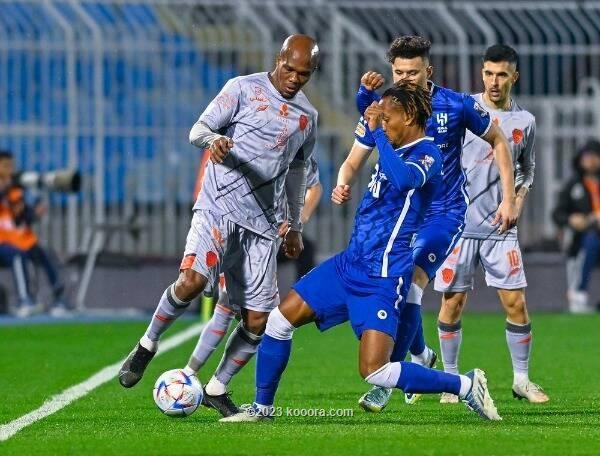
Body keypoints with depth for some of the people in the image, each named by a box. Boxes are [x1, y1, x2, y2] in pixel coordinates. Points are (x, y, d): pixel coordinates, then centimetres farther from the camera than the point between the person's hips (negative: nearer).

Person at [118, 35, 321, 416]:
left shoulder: (307, 116, 15)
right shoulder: (244, 89, 1)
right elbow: (197, 130, -2)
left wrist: (295, 226, 26)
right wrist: (214, 139, -25)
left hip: (263, 223, 5)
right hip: (219, 204, -5)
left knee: (258, 319, -3)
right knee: (193, 279, -26)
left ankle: (219, 388, 14)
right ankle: (148, 346, -2)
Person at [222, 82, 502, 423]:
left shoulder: (428, 154, -14)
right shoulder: (397, 148, 11)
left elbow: (403, 179, -38)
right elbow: (366, 120, 32)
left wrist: (376, 130, -28)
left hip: (383, 278, -9)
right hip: (350, 264, 9)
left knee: (375, 372, -17)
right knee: (280, 320, 6)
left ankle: (467, 386, -1)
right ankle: (262, 408, 22)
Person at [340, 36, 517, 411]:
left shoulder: (457, 106, -12)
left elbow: (498, 141, 3)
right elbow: (354, 162, 0)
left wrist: (509, 199, -1)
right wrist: (343, 185, -25)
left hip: (444, 212, -4)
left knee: (409, 287, -20)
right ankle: (422, 355, 37)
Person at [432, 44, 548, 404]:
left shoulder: (525, 122, 6)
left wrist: (518, 202, 4)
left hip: (500, 228, 2)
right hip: (458, 224, -2)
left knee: (516, 303, -1)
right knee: (452, 303, 0)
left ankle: (522, 380, 10)